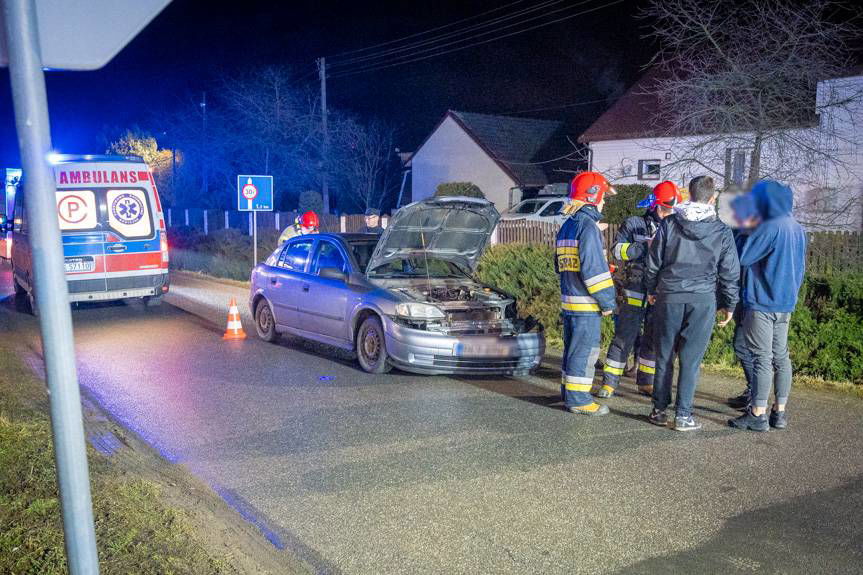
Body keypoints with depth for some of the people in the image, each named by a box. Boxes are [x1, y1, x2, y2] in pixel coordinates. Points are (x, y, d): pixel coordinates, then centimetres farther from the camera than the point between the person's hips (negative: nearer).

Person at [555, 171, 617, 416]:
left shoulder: (567, 226, 14)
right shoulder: (588, 226, -15)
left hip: (568, 298, 9)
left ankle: (569, 392, 27)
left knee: (573, 347, 17)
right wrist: (607, 301, -14)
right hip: (585, 303, -9)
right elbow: (593, 268, -20)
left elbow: (559, 265, 20)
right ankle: (578, 399, 4)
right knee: (585, 350, -2)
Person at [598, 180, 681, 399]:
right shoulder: (633, 224, 0)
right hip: (636, 294, -4)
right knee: (624, 338, -2)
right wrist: (645, 246, -19)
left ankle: (646, 382, 27)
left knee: (654, 340, 13)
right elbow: (617, 250, -9)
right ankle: (609, 382, 6)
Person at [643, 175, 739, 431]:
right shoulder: (722, 231, 0)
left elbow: (653, 262, 6)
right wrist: (729, 304, 14)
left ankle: (659, 410, 15)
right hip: (703, 300, -1)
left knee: (664, 356, 9)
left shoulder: (669, 223, 1)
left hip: (669, 297, 1)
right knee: (691, 359, 3)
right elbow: (730, 273, 4)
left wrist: (651, 290, 19)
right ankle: (683, 415, 5)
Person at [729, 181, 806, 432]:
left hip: (762, 304, -8)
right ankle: (779, 412, 18)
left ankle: (757, 414, 0)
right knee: (781, 356, 12)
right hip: (786, 303, 8)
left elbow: (743, 258, -16)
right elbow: (800, 267, 20)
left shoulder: (770, 227, -16)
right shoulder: (798, 229, 12)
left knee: (763, 358, -5)